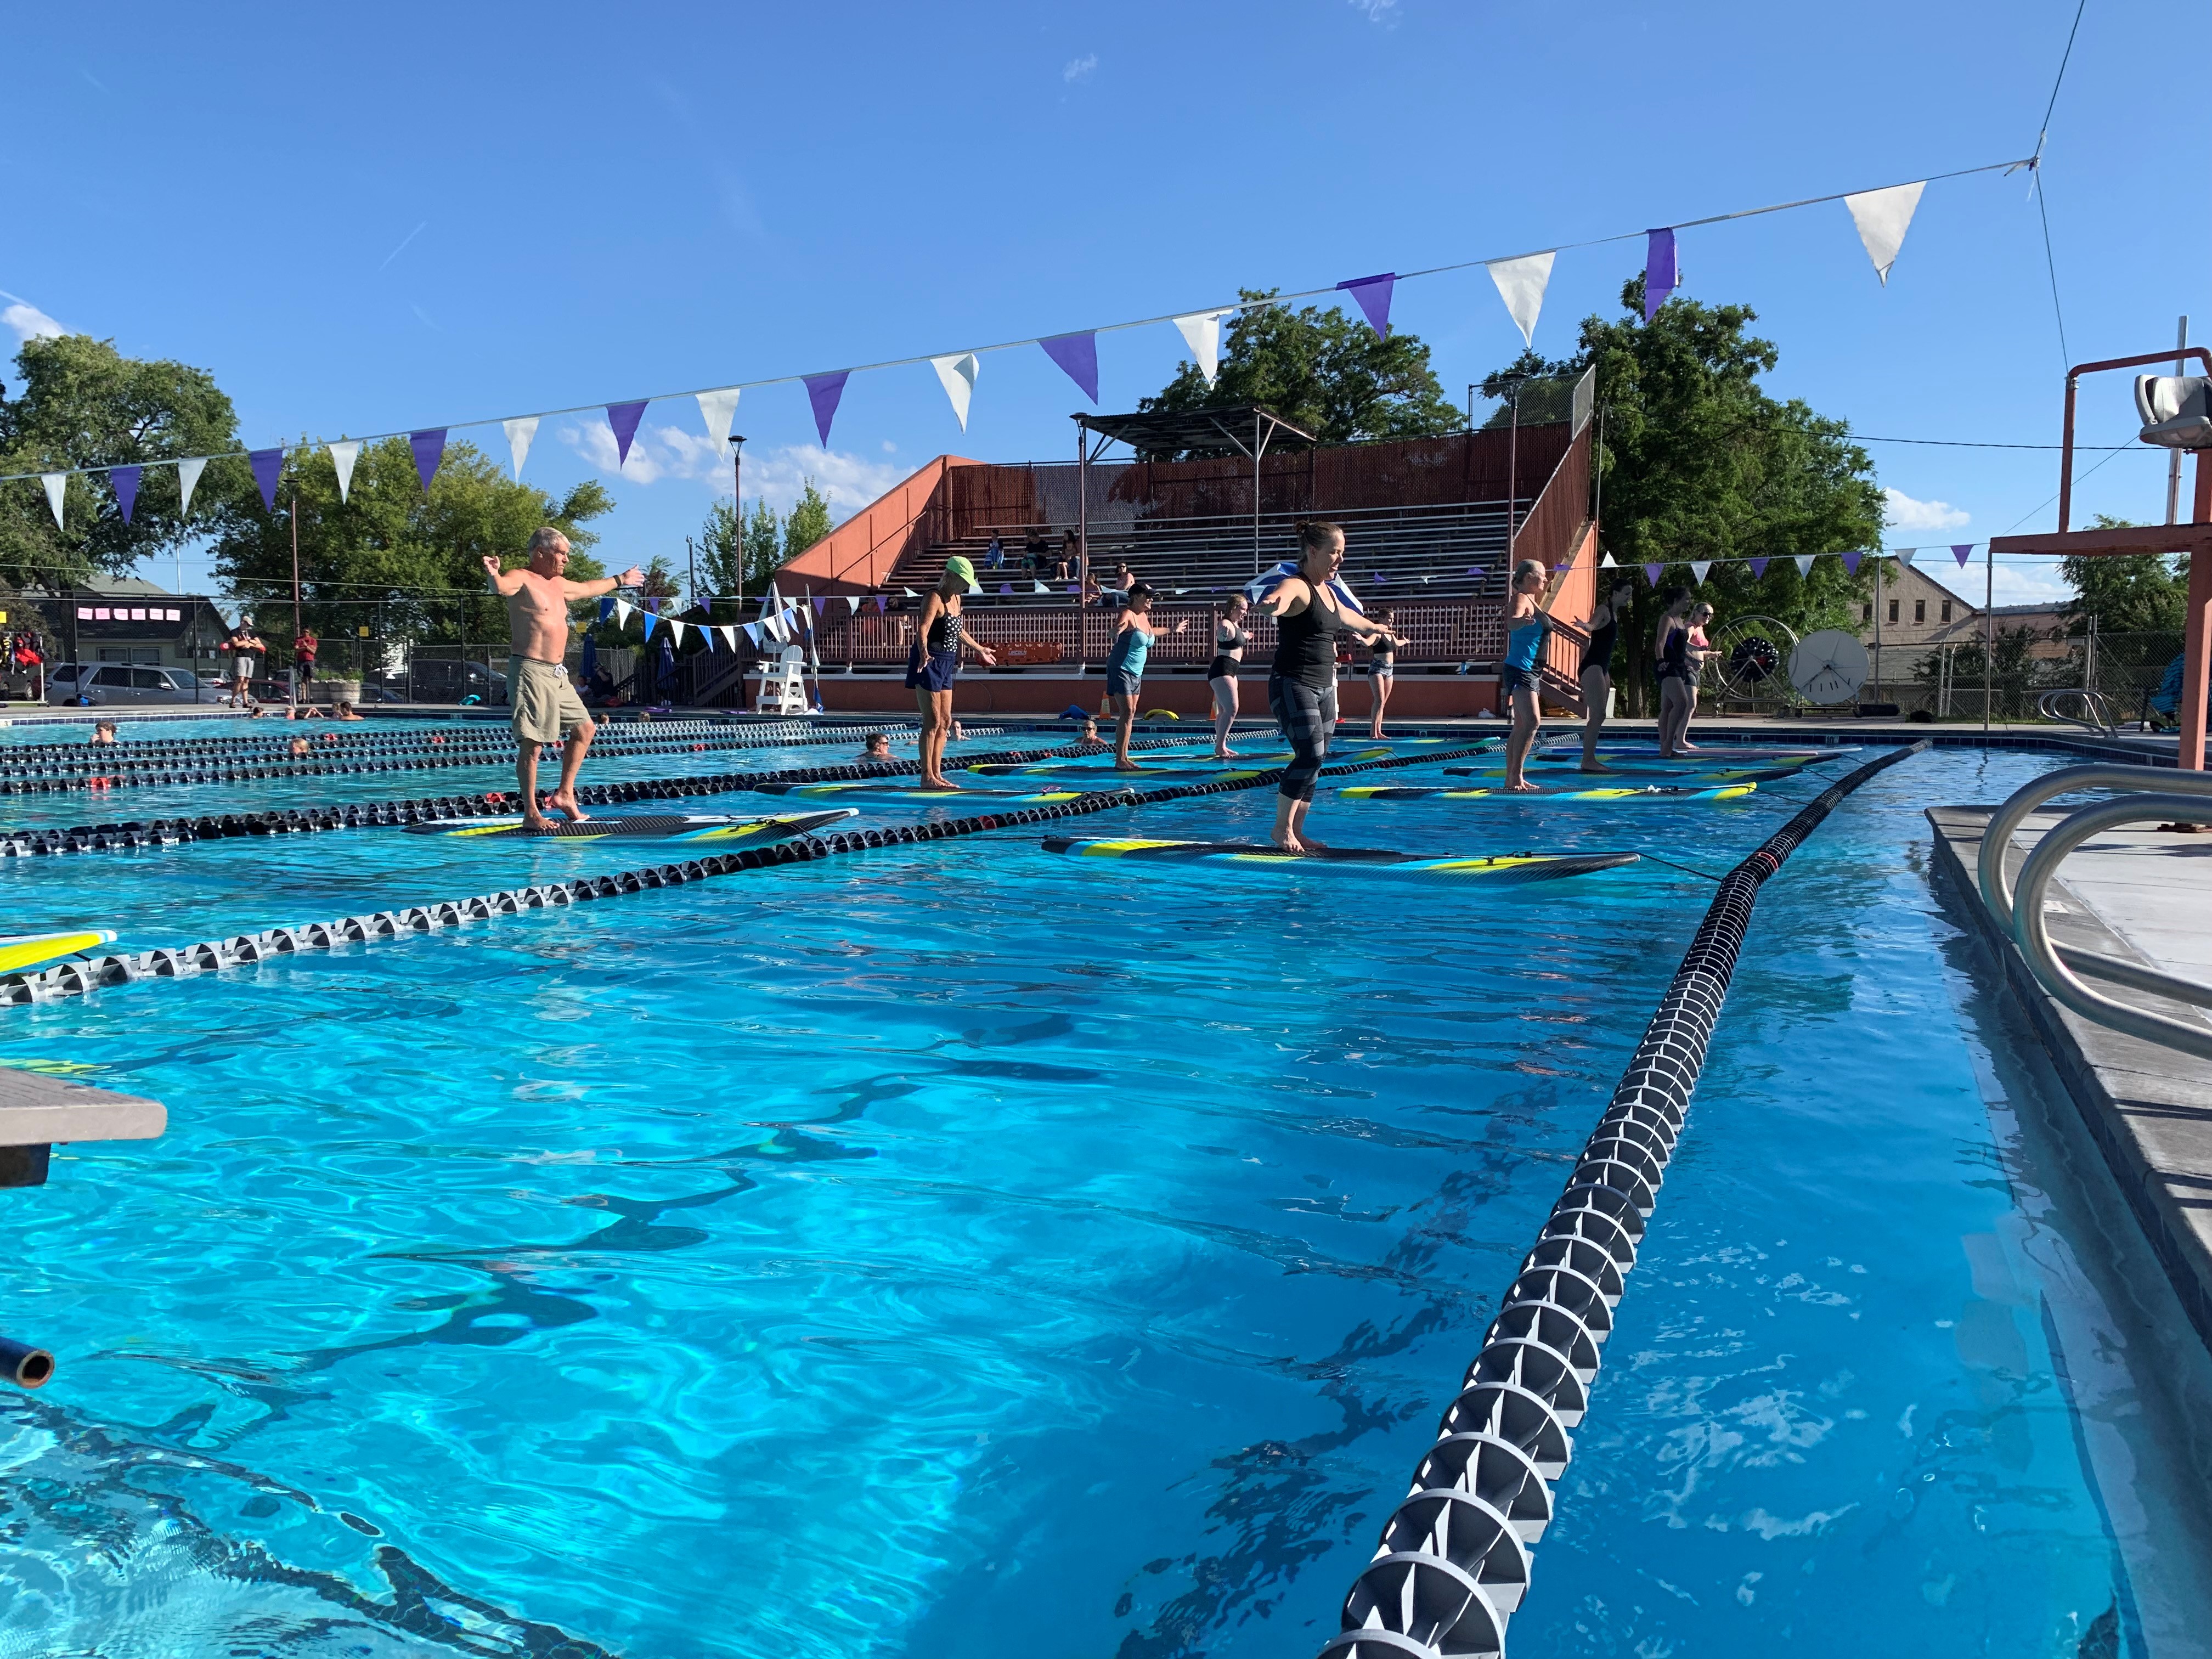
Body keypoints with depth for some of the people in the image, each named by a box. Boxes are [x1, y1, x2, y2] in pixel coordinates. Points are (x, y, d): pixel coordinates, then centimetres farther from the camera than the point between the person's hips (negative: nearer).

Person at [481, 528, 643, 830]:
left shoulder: (558, 584, 19)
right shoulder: (521, 580, -9)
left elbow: (588, 588, 39)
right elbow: (501, 587, -32)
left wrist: (620, 580, 53)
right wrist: (494, 575, -55)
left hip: (557, 674, 10)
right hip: (530, 671, -10)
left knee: (584, 728, 14)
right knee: (532, 743, -9)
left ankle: (564, 794, 21)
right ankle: (531, 813, -6)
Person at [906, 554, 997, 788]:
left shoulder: (956, 598, 14)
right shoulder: (934, 598, -13)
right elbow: (923, 630, -28)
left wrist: (980, 650, 41)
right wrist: (924, 653, -47)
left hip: (946, 664, 9)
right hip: (929, 663, -9)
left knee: (945, 721, 8)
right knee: (933, 722, -9)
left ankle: (937, 774, 14)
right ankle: (927, 777, -5)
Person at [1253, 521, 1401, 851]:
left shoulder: (1329, 591, 16)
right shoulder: (1297, 587, -12)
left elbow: (1345, 615, 40)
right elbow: (1271, 604, -36)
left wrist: (1372, 626, 57)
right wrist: (1271, 604, -60)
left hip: (1323, 688, 9)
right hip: (1293, 685, -9)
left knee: (1315, 761, 7)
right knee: (1310, 754, -18)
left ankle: (1297, 831, 13)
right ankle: (1282, 828, -5)